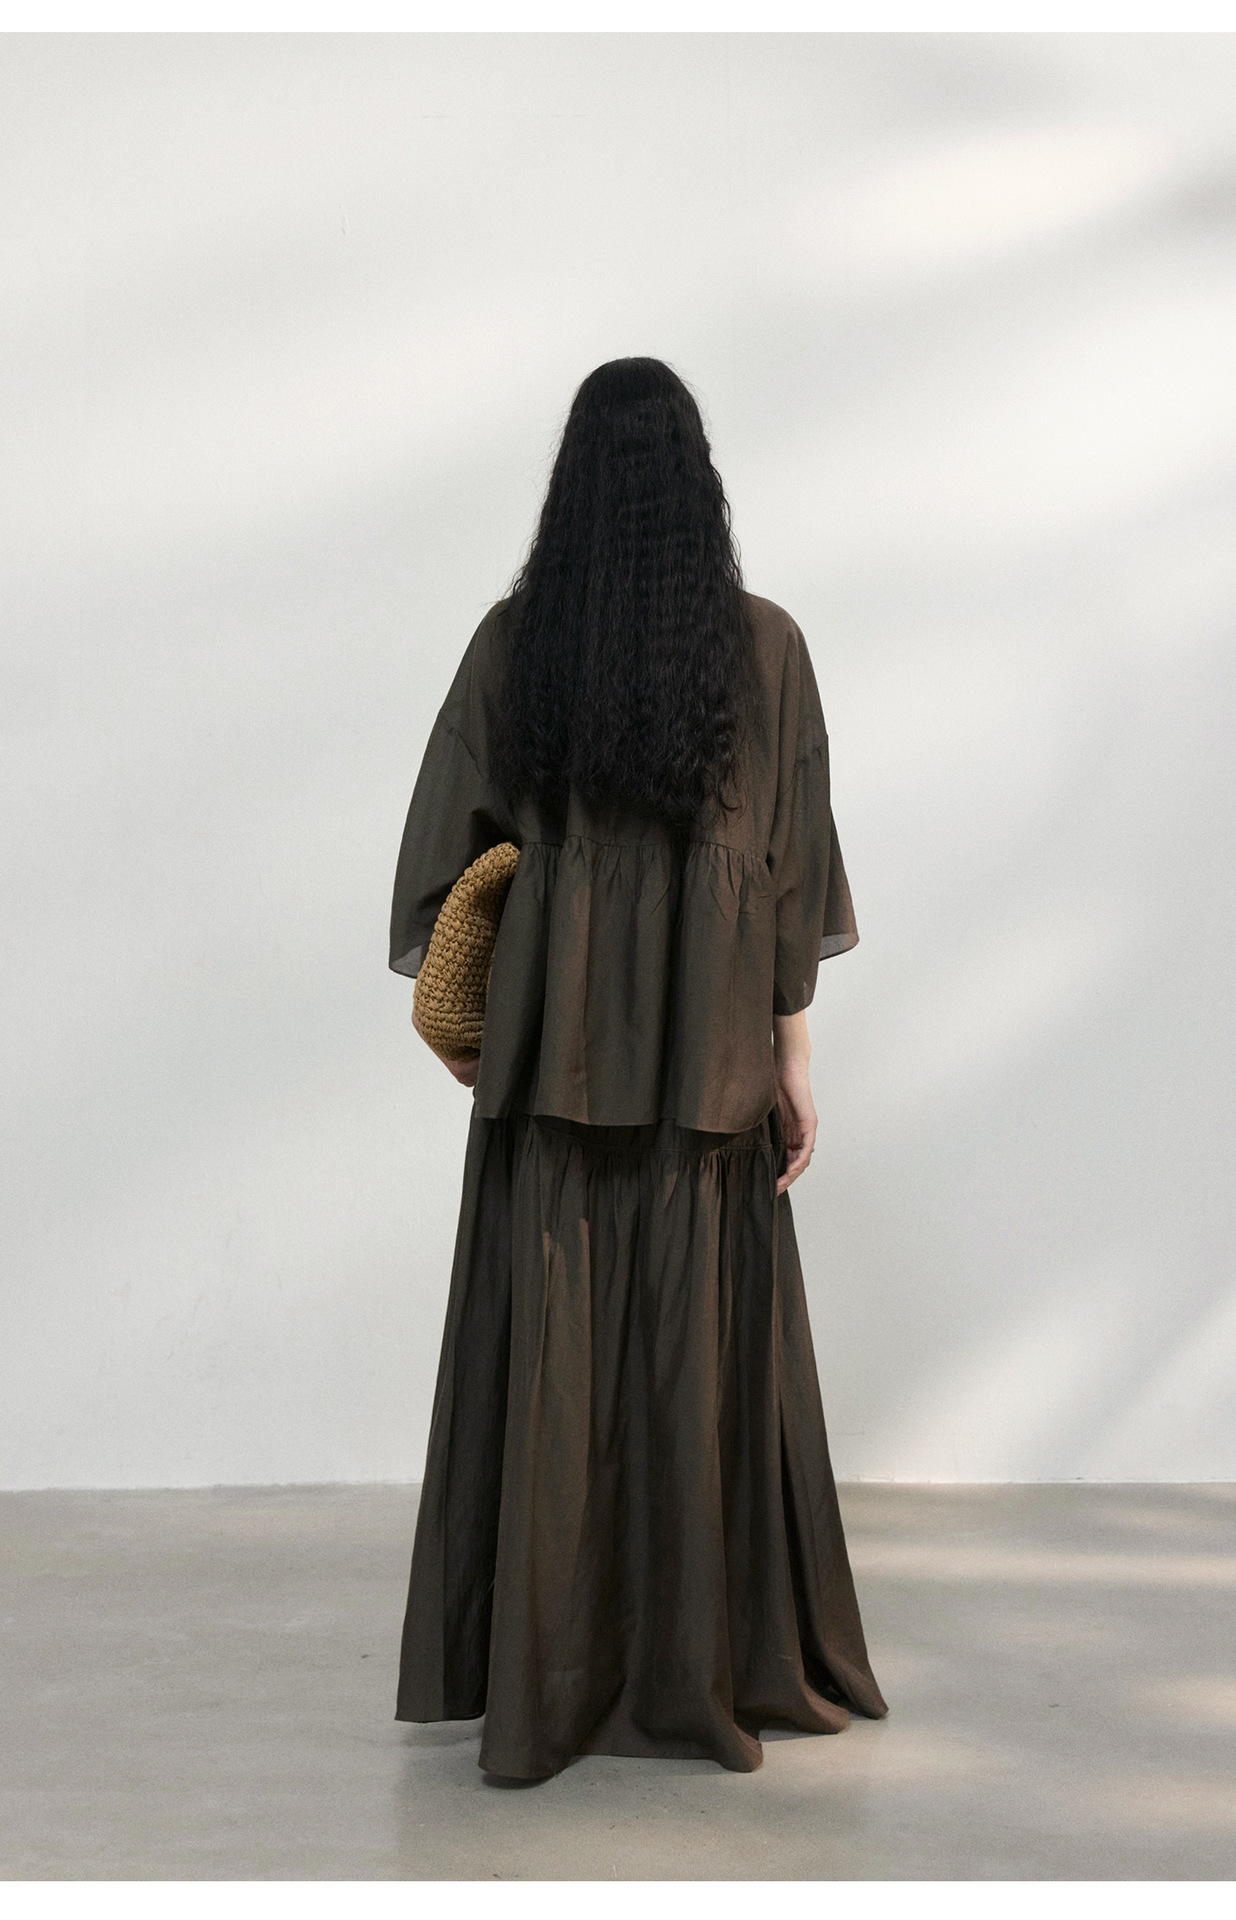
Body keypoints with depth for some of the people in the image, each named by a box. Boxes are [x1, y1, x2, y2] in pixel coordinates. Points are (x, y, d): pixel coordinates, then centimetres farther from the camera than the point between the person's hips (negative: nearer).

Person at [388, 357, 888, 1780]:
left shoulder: (513, 637, -2)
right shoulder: (764, 643, -4)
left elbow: (453, 839, 0)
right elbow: (790, 867, -4)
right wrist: (793, 1057, 1)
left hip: (552, 1040, 1)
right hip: (707, 1052, -1)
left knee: (549, 1344, 7)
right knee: (704, 1342, 7)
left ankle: (536, 1673, 14)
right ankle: (706, 1666, 15)